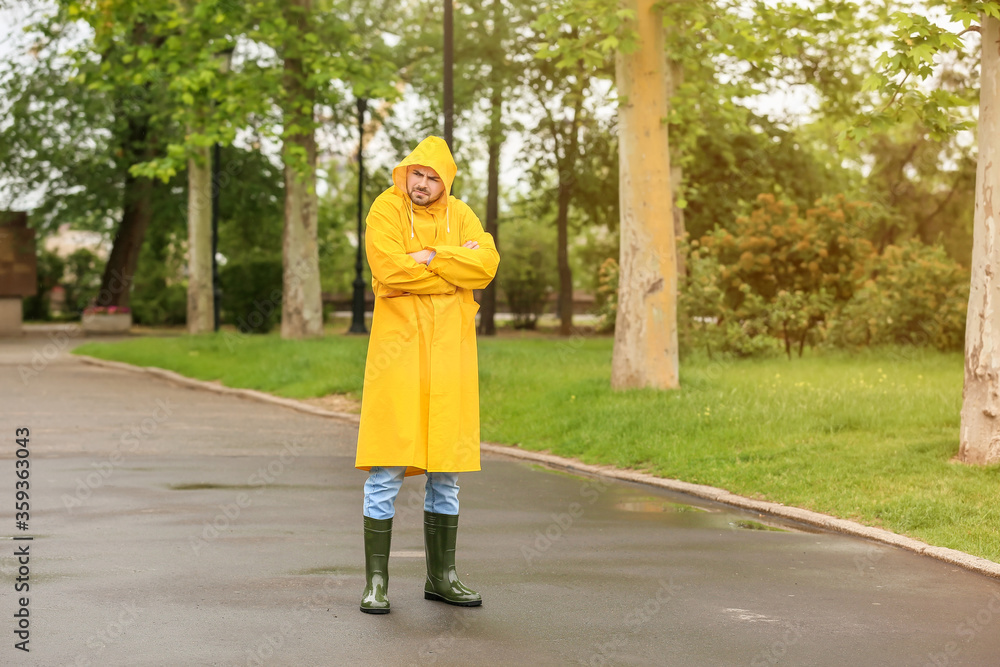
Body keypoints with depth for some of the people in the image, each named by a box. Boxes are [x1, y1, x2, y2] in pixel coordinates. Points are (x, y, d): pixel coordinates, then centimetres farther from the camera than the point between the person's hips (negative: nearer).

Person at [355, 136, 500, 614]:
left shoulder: (460, 215, 11)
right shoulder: (386, 209, -2)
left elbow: (486, 263, -5)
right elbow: (391, 269, -18)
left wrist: (432, 257, -14)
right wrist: (457, 268, -11)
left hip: (449, 352, 4)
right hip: (398, 350, -4)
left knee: (446, 471, 10)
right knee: (386, 469, -6)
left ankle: (441, 576, 21)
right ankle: (376, 581, 2)